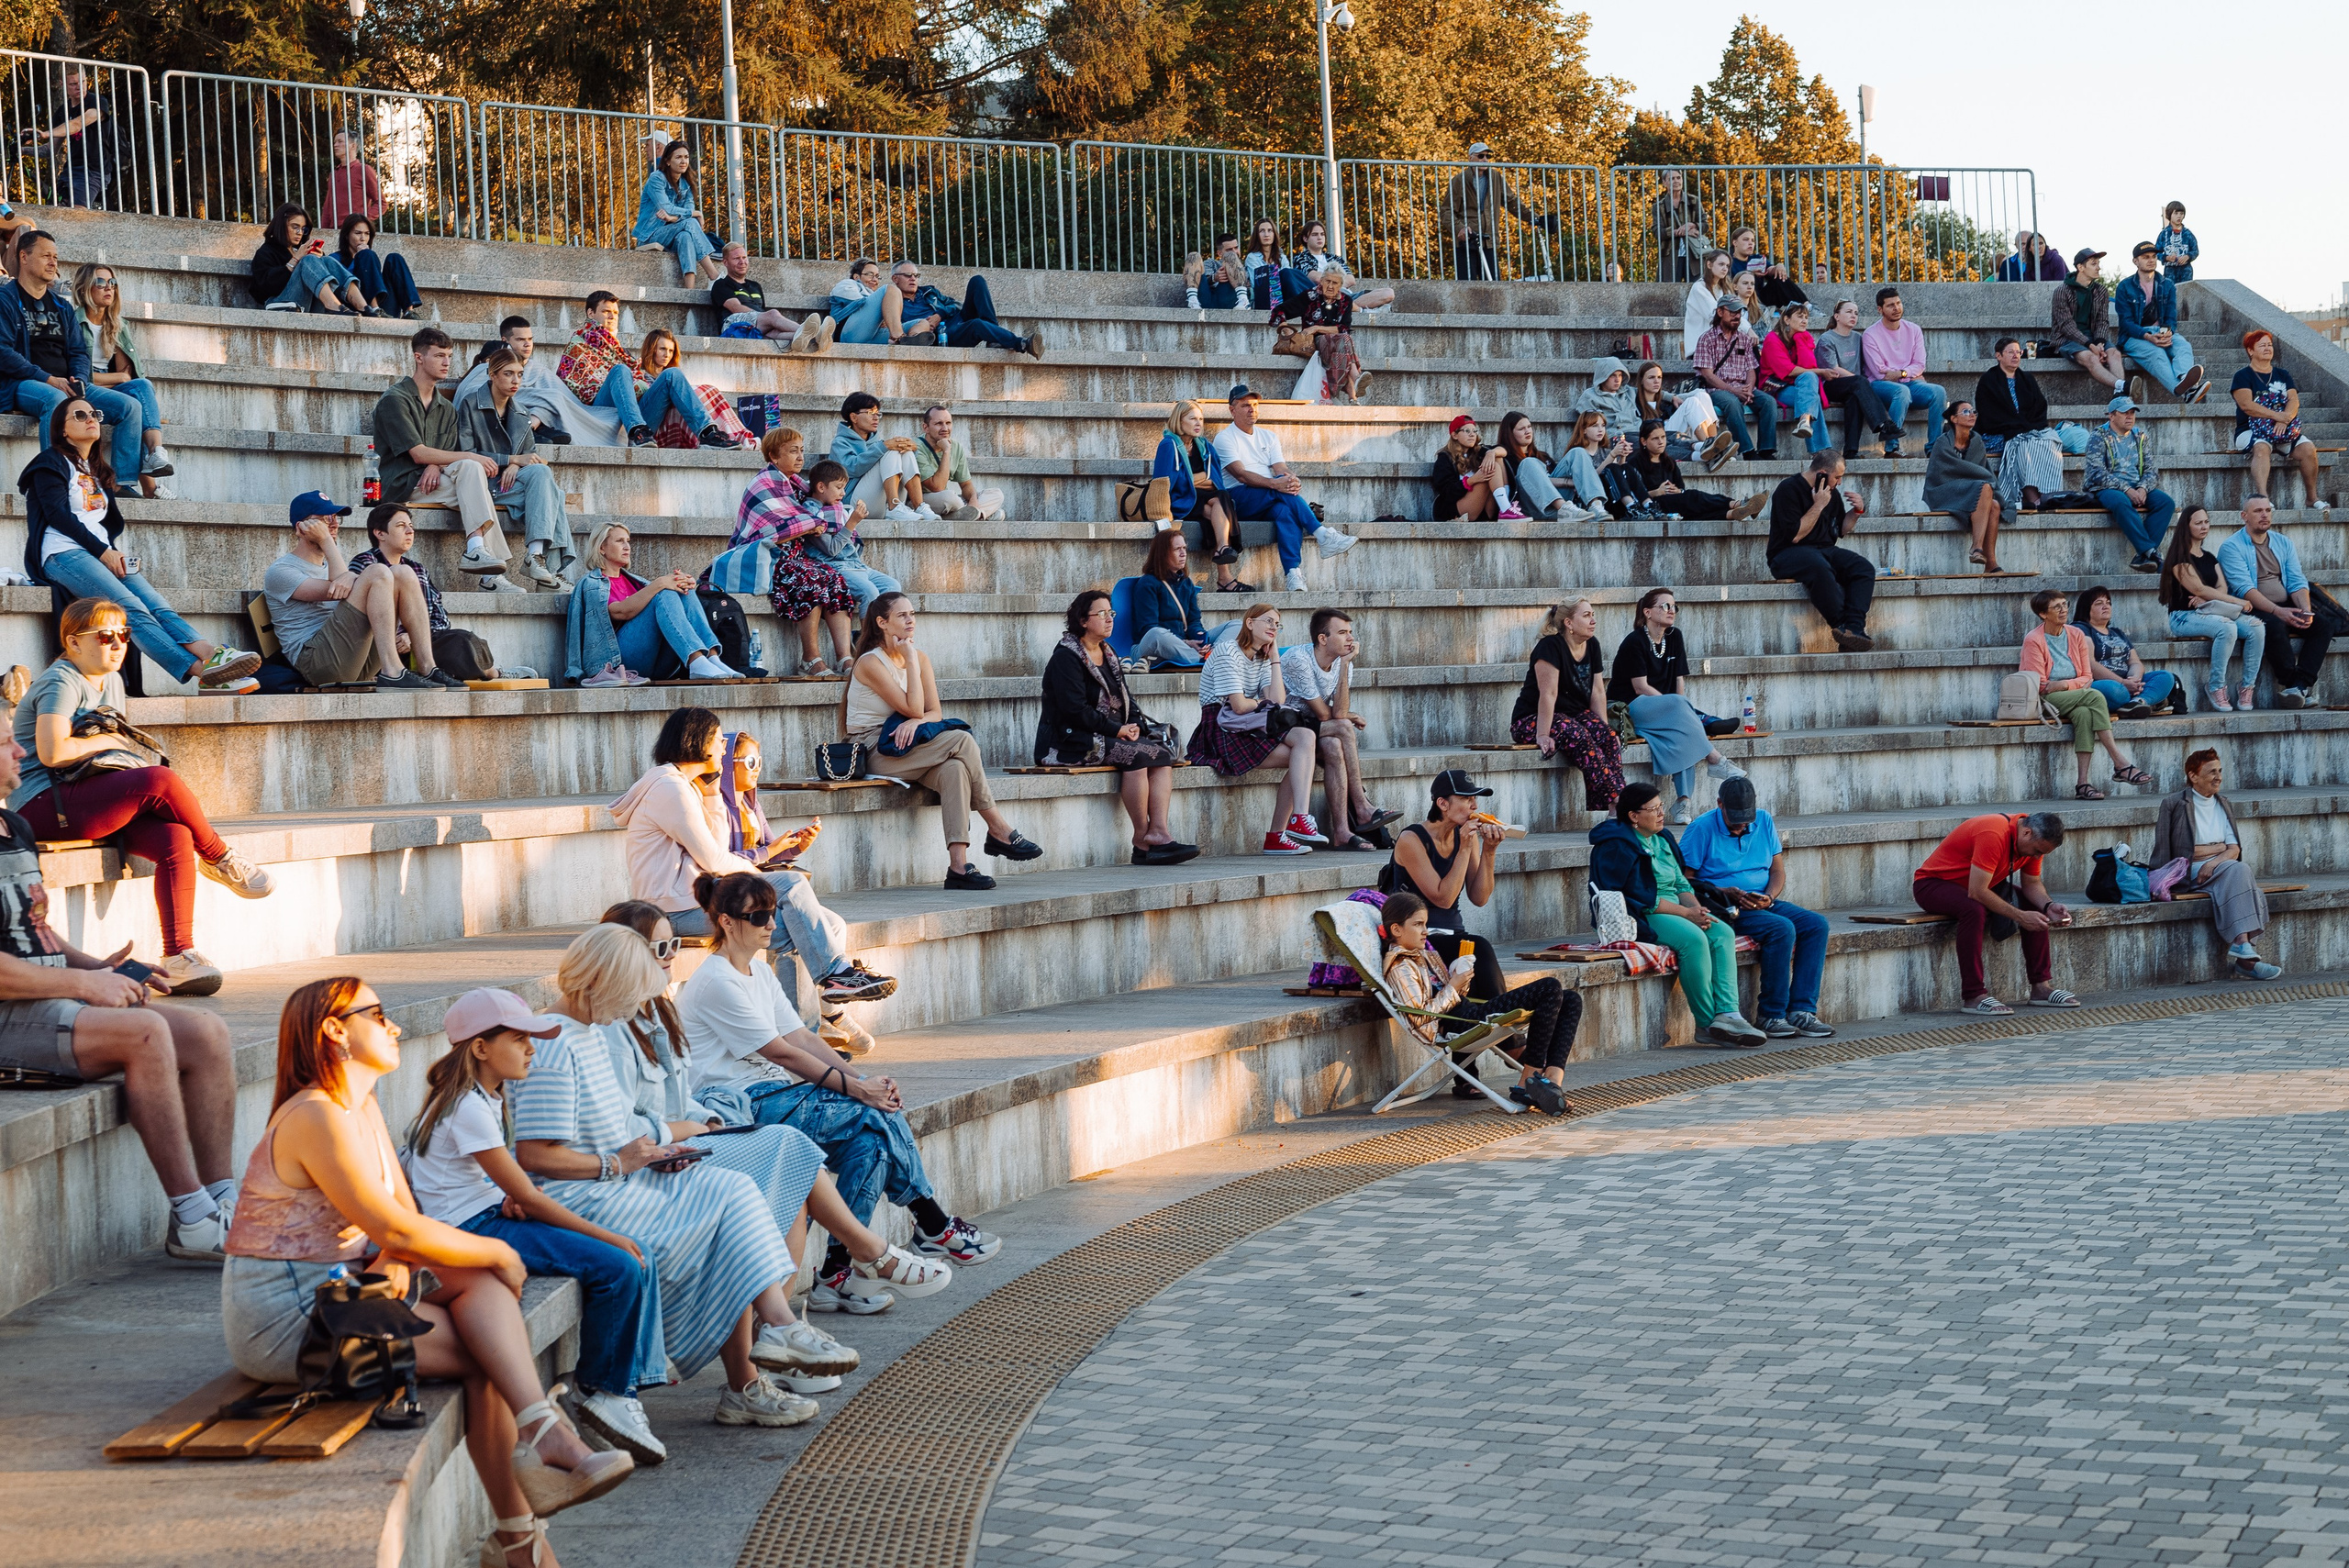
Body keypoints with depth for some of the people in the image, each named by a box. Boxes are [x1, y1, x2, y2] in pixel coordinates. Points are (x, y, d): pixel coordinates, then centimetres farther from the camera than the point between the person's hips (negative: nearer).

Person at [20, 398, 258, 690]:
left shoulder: (96, 469, 28)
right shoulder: (52, 462, 6)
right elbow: (57, 514, -7)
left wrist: (114, 551, 3)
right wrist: (103, 551, -12)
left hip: (104, 553, 7)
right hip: (63, 554, -7)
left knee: (157, 604, -22)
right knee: (131, 609, -29)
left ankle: (212, 655, -47)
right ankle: (202, 671, -46)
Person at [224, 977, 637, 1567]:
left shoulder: (363, 1109, 13)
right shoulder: (319, 1117, -19)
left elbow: (403, 1209, 12)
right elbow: (397, 1230, -23)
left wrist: (395, 1258, -12)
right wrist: (498, 1254, -11)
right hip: (284, 1319, -9)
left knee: (479, 1280, -14)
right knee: (485, 1352, -14)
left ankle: (543, 1434, -26)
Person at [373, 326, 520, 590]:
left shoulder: (446, 408, 21)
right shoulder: (395, 400, -3)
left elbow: (446, 454, 12)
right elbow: (418, 453, -13)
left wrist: (435, 466, -14)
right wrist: (471, 457, -16)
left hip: (431, 481, 7)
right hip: (403, 484, -7)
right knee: (470, 469, -27)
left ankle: (484, 564, -34)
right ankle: (477, 550, -38)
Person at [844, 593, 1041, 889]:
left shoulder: (920, 658, 12)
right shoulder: (870, 663, -11)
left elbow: (935, 713, 3)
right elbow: (913, 709, -17)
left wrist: (914, 722, -19)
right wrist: (911, 660, -12)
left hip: (903, 746, 6)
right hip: (872, 752, -6)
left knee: (955, 769, -29)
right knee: (962, 741, -25)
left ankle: (958, 866, -38)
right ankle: (999, 830, -16)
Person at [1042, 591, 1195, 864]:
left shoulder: (1107, 655, 18)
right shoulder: (1066, 658, -9)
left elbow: (1126, 699, 20)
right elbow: (1075, 710, -18)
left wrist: (1135, 724, -2)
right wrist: (1118, 730, -17)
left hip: (1109, 737, 9)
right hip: (1069, 742, -9)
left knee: (1163, 754, -14)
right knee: (1136, 755, -30)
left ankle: (1158, 830, -27)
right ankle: (1142, 839, -23)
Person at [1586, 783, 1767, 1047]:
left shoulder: (1662, 840, 19)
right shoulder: (1618, 845, -10)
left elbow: (1681, 883, 17)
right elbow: (1640, 897, -16)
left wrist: (1695, 907, -6)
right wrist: (1686, 913, -17)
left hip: (1675, 909, 9)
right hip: (1641, 917, -9)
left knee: (1723, 932, -17)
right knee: (1693, 939, -32)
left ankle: (1727, 1014, -30)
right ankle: (1707, 1023, -25)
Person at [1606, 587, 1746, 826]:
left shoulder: (1674, 637, 12)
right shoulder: (1634, 642, -9)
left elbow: (1679, 681, 10)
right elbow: (1641, 688, -13)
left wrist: (1684, 711, -7)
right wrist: (1680, 707, -17)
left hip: (1665, 711, 6)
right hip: (1626, 707, -6)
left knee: (1683, 734, -29)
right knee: (1676, 705, -33)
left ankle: (1683, 801, -39)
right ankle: (1714, 759, -29)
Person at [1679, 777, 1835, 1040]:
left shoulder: (1764, 821, 10)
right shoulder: (1701, 829, -7)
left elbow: (1778, 870, 11)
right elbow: (1684, 880, -9)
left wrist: (1769, 897, -10)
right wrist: (1724, 893, -20)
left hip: (1764, 904, 7)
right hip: (1725, 909, -7)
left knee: (1816, 924, -16)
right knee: (1782, 928, -30)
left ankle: (1801, 1010, -22)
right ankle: (1770, 1015, -24)